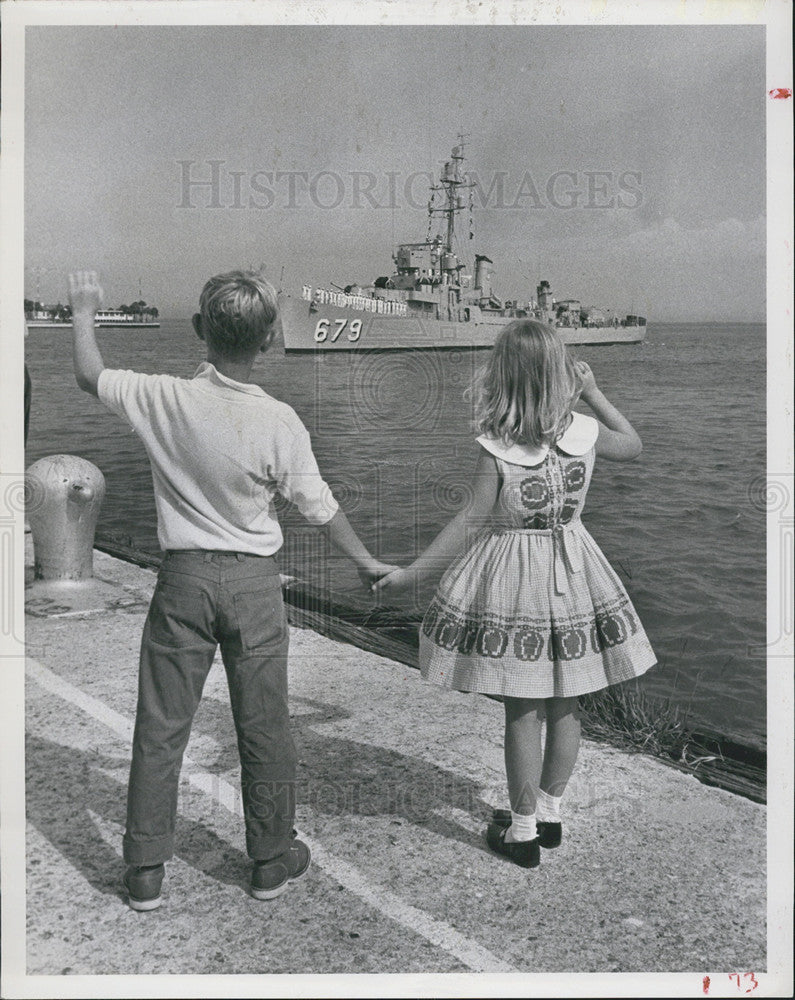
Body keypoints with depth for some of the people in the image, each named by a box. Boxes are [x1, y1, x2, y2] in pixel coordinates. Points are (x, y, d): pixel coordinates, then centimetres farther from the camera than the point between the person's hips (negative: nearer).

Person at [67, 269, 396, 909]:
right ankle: (273, 861, 26)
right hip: (254, 581, 0)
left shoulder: (165, 399, -10)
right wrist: (367, 562, 12)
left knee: (160, 725, 11)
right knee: (264, 726, 12)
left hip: (184, 577, 1)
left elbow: (91, 378, 8)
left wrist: (84, 313, 25)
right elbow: (319, 508, -3)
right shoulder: (280, 422, -12)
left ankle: (146, 870, 21)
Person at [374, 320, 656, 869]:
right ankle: (549, 812, 32)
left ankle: (523, 830, 18)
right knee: (564, 704, 16)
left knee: (523, 710, 7)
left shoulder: (495, 448, -18)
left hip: (514, 572, -4)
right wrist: (593, 392, 15)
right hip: (571, 572, 4)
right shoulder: (585, 432, -7)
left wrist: (409, 574, -10)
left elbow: (470, 522, -17)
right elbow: (633, 445, 14)